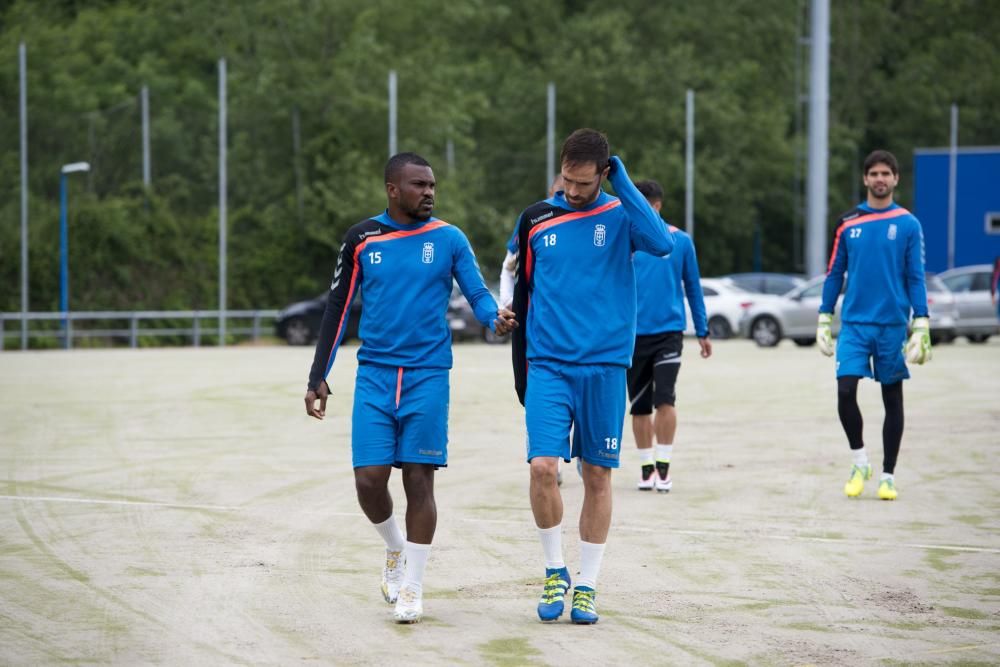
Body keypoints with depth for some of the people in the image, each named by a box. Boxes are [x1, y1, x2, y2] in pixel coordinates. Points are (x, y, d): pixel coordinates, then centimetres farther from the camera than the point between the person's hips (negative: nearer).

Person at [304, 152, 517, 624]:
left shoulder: (448, 239, 2)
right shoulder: (361, 240, 4)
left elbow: (477, 293, -1)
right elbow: (338, 307, 9)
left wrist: (495, 317, -26)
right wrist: (318, 376, 6)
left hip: (427, 375, -1)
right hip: (375, 374, 1)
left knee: (418, 480, -1)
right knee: (369, 479, -5)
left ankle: (412, 586, 10)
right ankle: (395, 548, 25)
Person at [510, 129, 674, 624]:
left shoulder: (620, 216, 1)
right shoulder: (535, 219, 6)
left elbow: (662, 244, -22)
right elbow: (521, 298, 13)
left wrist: (622, 181, -17)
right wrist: (520, 370, 13)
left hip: (604, 367, -1)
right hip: (548, 365, 1)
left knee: (597, 476, 4)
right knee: (542, 467, -13)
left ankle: (586, 585, 16)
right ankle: (554, 571, 7)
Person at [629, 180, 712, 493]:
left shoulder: (680, 241, 2)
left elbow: (693, 287, 9)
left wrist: (702, 331, 10)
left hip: (668, 331, -1)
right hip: (633, 334, 1)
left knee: (664, 400, -14)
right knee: (639, 406, 6)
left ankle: (663, 467, -5)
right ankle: (646, 468, 19)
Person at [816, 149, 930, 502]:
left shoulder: (908, 225, 0)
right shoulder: (848, 223, 6)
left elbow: (915, 278, 0)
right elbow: (834, 273, 11)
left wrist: (921, 327, -6)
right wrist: (824, 320, 8)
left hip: (892, 324, -1)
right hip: (854, 323, 1)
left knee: (892, 399, 5)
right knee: (845, 391, -13)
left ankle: (888, 476, 15)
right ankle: (860, 462, 7)